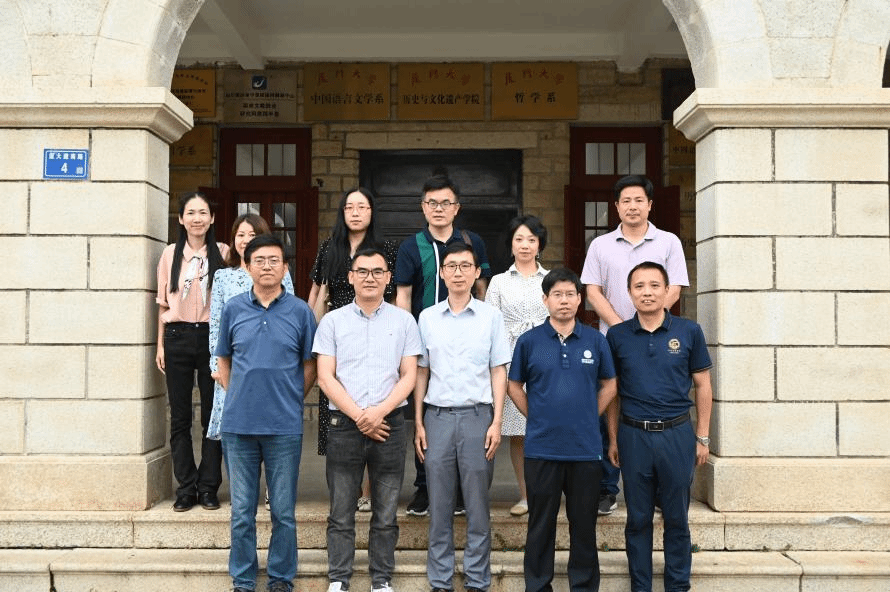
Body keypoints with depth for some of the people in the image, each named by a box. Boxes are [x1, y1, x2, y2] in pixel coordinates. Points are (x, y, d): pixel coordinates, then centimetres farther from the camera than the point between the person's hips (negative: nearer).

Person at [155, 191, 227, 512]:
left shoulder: (223, 253, 2)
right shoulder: (171, 254, 7)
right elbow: (163, 302, 9)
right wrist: (160, 344, 5)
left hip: (211, 336, -1)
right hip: (178, 337, 2)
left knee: (213, 414, 3)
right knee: (180, 416, 5)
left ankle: (208, 487, 12)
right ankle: (186, 488, 13)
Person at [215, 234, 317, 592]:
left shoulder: (300, 311, 0)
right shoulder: (233, 309, 5)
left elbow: (310, 366, 6)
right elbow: (223, 359, 15)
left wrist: (290, 398, 0)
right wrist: (235, 396, 6)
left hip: (284, 426, -1)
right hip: (239, 425, 2)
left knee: (283, 511, 7)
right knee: (241, 511, 10)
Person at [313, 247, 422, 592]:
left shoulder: (404, 321, 7)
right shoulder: (332, 321, 6)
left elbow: (409, 376, 3)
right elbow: (325, 377, 0)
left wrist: (379, 411, -11)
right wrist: (358, 416, -9)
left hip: (389, 424, 1)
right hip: (344, 424, 0)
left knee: (386, 514, 7)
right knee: (341, 514, 4)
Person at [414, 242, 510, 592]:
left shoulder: (491, 316, 3)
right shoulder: (427, 318, 7)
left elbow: (499, 371, 3)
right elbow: (421, 372, 10)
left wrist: (496, 422, -4)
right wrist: (418, 423, 4)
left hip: (477, 416, -1)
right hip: (437, 416, 1)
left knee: (477, 505, 4)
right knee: (439, 507, 6)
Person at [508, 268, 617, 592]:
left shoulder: (595, 340, 2)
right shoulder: (529, 341, -1)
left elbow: (609, 385, 12)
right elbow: (514, 387, 8)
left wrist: (588, 418, 5)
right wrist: (538, 418, 2)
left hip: (586, 447, 1)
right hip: (541, 447, -1)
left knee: (584, 523, 9)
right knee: (541, 524, 8)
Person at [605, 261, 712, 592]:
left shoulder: (689, 332, -1)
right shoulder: (617, 336, 2)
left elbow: (702, 386, 5)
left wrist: (702, 438, 3)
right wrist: (613, 439, 7)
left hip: (677, 434, -1)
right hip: (634, 436, 1)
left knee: (676, 518, 8)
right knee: (638, 519, 9)